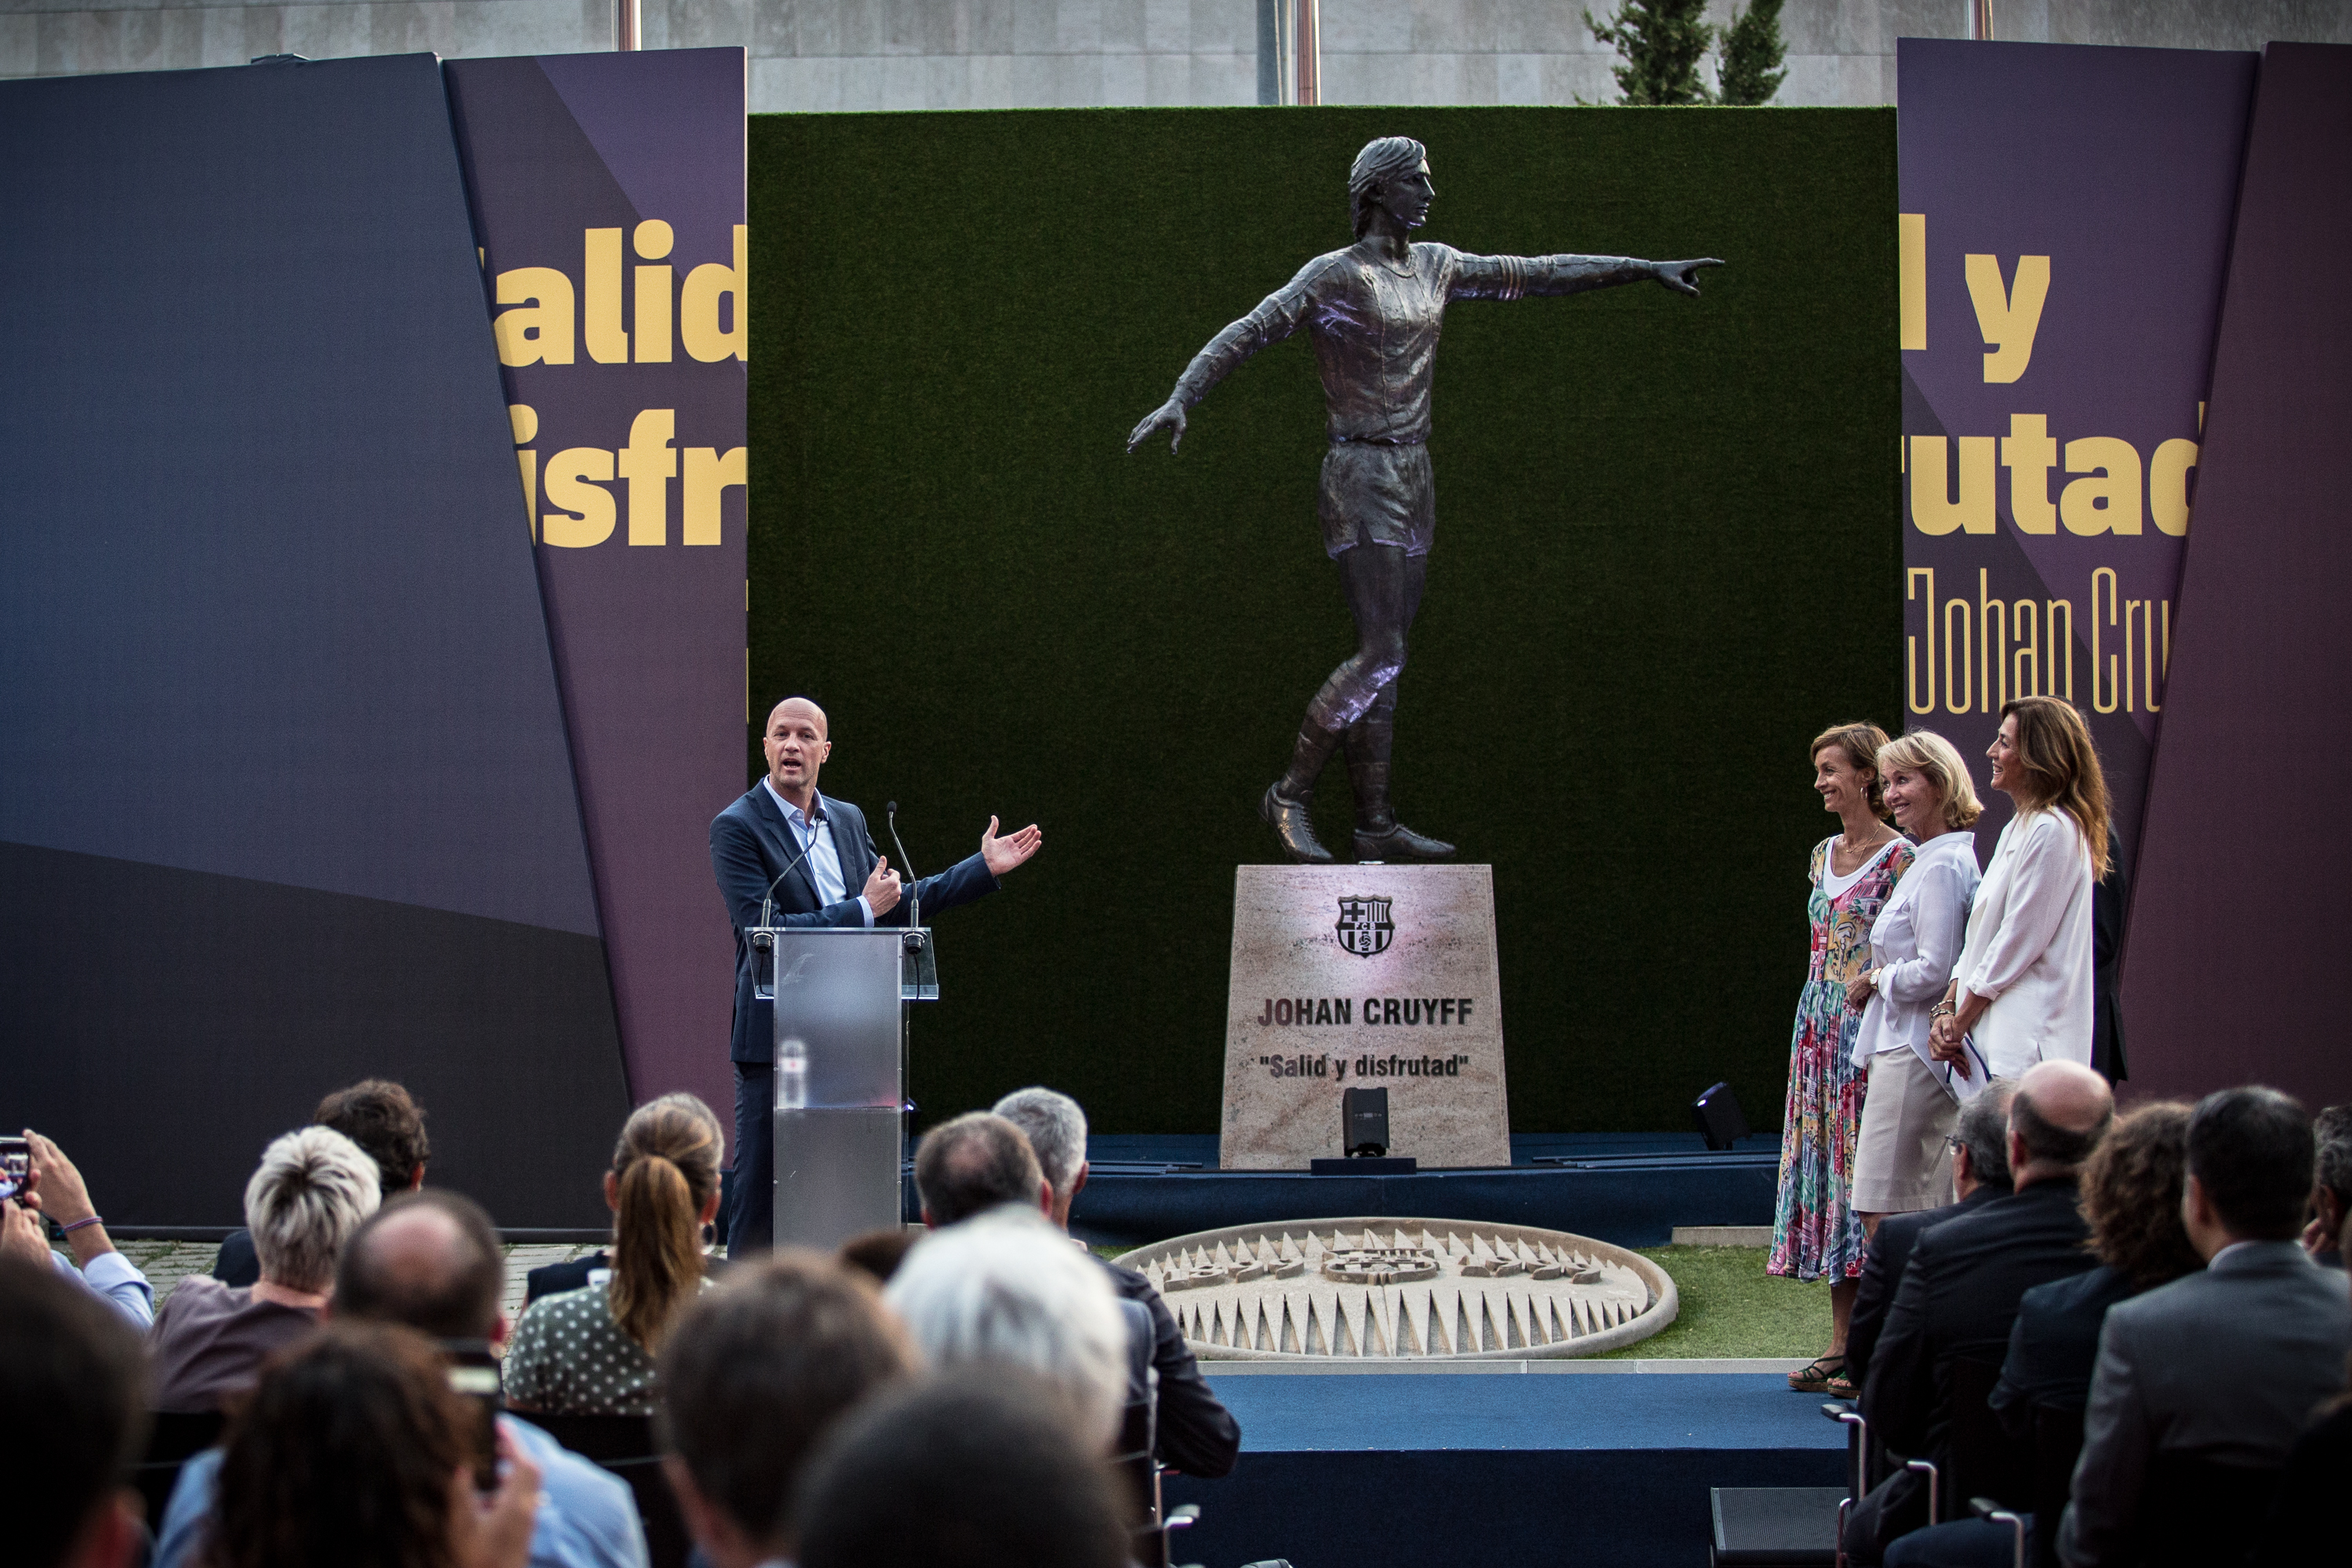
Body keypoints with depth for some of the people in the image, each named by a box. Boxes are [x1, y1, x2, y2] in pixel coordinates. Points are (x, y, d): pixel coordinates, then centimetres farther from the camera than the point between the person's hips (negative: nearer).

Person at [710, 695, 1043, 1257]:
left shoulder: (849, 820, 13)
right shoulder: (736, 826, -8)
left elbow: (893, 905, 20)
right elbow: (763, 930, -18)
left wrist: (984, 867, 16)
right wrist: (863, 910, -16)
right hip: (775, 1038, -6)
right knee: (761, 1188, -3)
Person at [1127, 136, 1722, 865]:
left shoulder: (1435, 268, 13)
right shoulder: (1334, 275, -9)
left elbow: (1540, 273, 18)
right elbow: (1247, 333, -18)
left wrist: (1646, 270, 20)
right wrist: (1179, 399, -31)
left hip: (1413, 477, 8)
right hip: (1363, 481, -8)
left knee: (1385, 657, 8)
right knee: (1381, 655, -13)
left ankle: (1376, 823, 11)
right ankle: (1290, 794, 0)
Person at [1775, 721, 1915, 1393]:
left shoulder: (1898, 857, -9)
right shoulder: (1824, 855, 14)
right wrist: (1815, 1027, 16)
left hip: (1871, 1026, -8)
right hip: (1819, 1026, 8)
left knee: (1864, 1169, -6)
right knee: (1823, 1168, 7)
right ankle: (1842, 1343, 13)